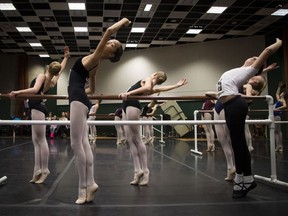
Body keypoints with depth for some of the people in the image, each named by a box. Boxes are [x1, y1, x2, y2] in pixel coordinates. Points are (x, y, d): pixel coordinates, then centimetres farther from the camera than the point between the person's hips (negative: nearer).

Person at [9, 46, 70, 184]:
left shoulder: (42, 76, -8)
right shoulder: (53, 82, 13)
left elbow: (35, 90, -26)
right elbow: (61, 69, 29)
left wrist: (18, 92, -31)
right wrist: (66, 57, 41)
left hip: (37, 108, -8)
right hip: (39, 108, 8)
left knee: (41, 140, -7)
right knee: (36, 141, 8)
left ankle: (44, 170, -3)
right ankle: (38, 171, 8)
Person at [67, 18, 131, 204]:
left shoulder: (95, 58, -7)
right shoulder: (95, 64, 19)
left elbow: (110, 30, -16)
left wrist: (122, 22, 1)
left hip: (78, 100, -10)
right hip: (80, 99, 10)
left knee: (76, 144, -10)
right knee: (83, 143, 5)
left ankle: (85, 187, -6)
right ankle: (89, 184, 5)